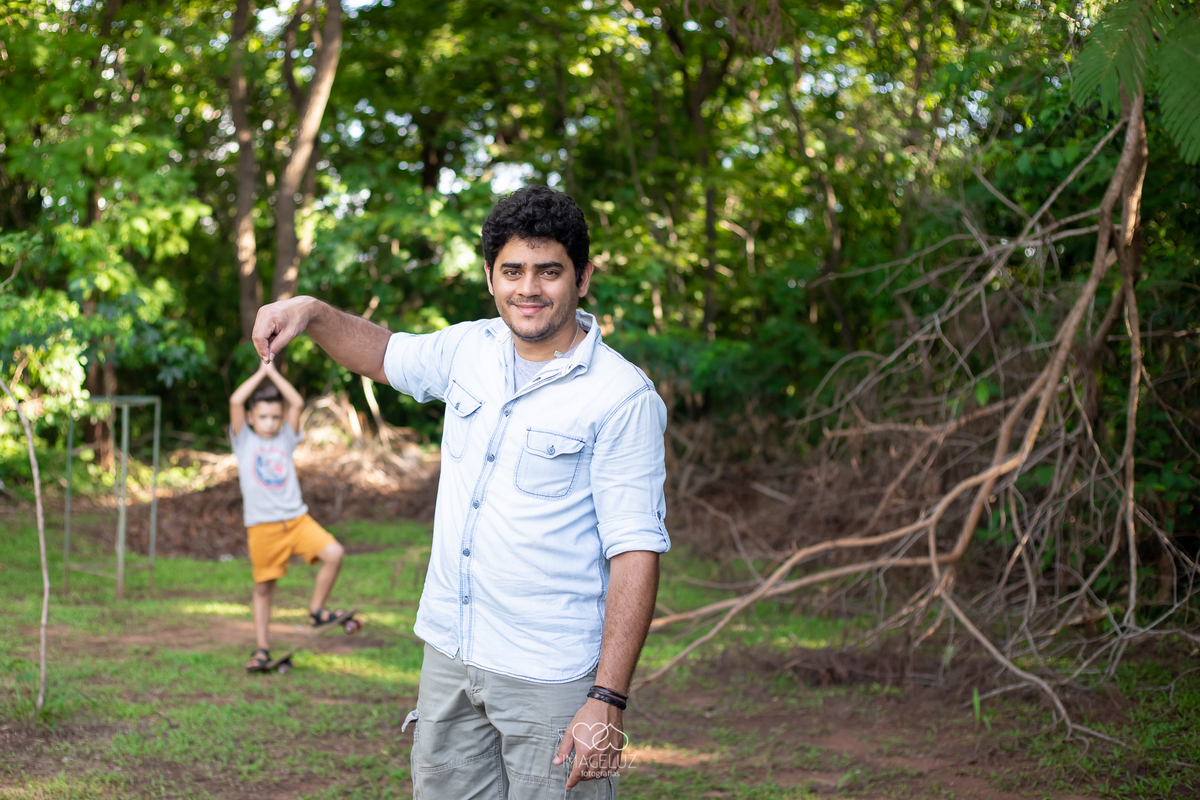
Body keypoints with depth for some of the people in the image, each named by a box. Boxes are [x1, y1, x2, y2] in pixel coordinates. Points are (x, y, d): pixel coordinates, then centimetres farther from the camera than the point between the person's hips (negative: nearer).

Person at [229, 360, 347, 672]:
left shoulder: (286, 439, 11)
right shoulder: (243, 440, 5)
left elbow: (297, 403, 0)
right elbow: (236, 401, -9)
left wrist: (273, 372, 3)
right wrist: (261, 372, -1)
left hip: (296, 518, 2)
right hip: (262, 526, -2)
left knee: (334, 553, -17)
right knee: (263, 588, 5)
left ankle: (316, 611, 0)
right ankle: (262, 649, 16)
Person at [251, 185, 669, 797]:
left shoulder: (623, 398, -13)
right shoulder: (469, 349, 5)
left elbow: (635, 552, -16)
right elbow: (381, 354, 26)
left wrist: (608, 701, -20)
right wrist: (311, 312, 6)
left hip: (550, 678, -6)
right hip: (450, 655, 6)